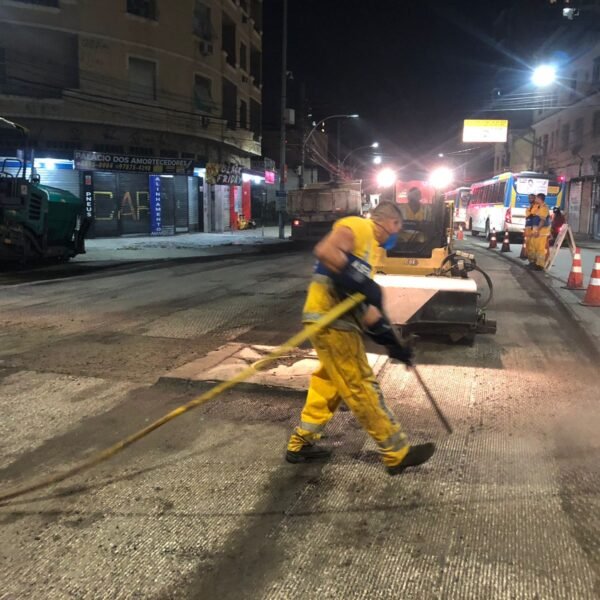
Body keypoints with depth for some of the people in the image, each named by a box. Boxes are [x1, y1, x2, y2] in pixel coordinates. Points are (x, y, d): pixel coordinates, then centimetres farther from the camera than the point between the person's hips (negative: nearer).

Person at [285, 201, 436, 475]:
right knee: (361, 387, -1)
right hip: (329, 317, -10)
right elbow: (324, 250, -27)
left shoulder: (370, 245, 22)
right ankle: (398, 453, 10)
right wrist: (363, 283, -25)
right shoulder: (357, 226, -6)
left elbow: (368, 309, 18)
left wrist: (393, 343, 14)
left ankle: (301, 443, 30)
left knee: (329, 383, 18)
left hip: (339, 319, 10)